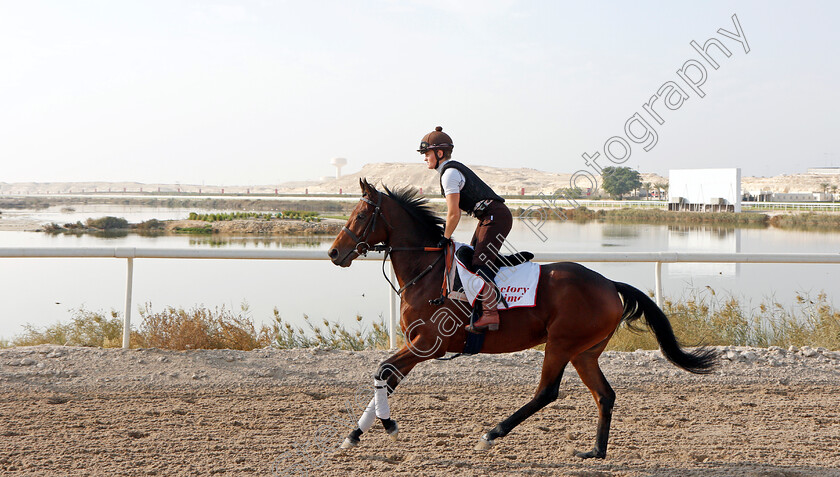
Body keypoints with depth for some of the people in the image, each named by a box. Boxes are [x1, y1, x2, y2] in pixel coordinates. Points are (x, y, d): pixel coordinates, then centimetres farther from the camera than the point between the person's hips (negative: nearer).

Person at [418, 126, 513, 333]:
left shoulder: (449, 173, -13)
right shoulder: (454, 168, 18)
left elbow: (454, 213, -17)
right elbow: (454, 211, 24)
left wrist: (445, 239, -6)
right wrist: (445, 234, 19)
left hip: (496, 216, -11)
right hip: (490, 217, 11)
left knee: (480, 264, -17)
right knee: (470, 258, 12)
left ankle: (490, 313, -23)